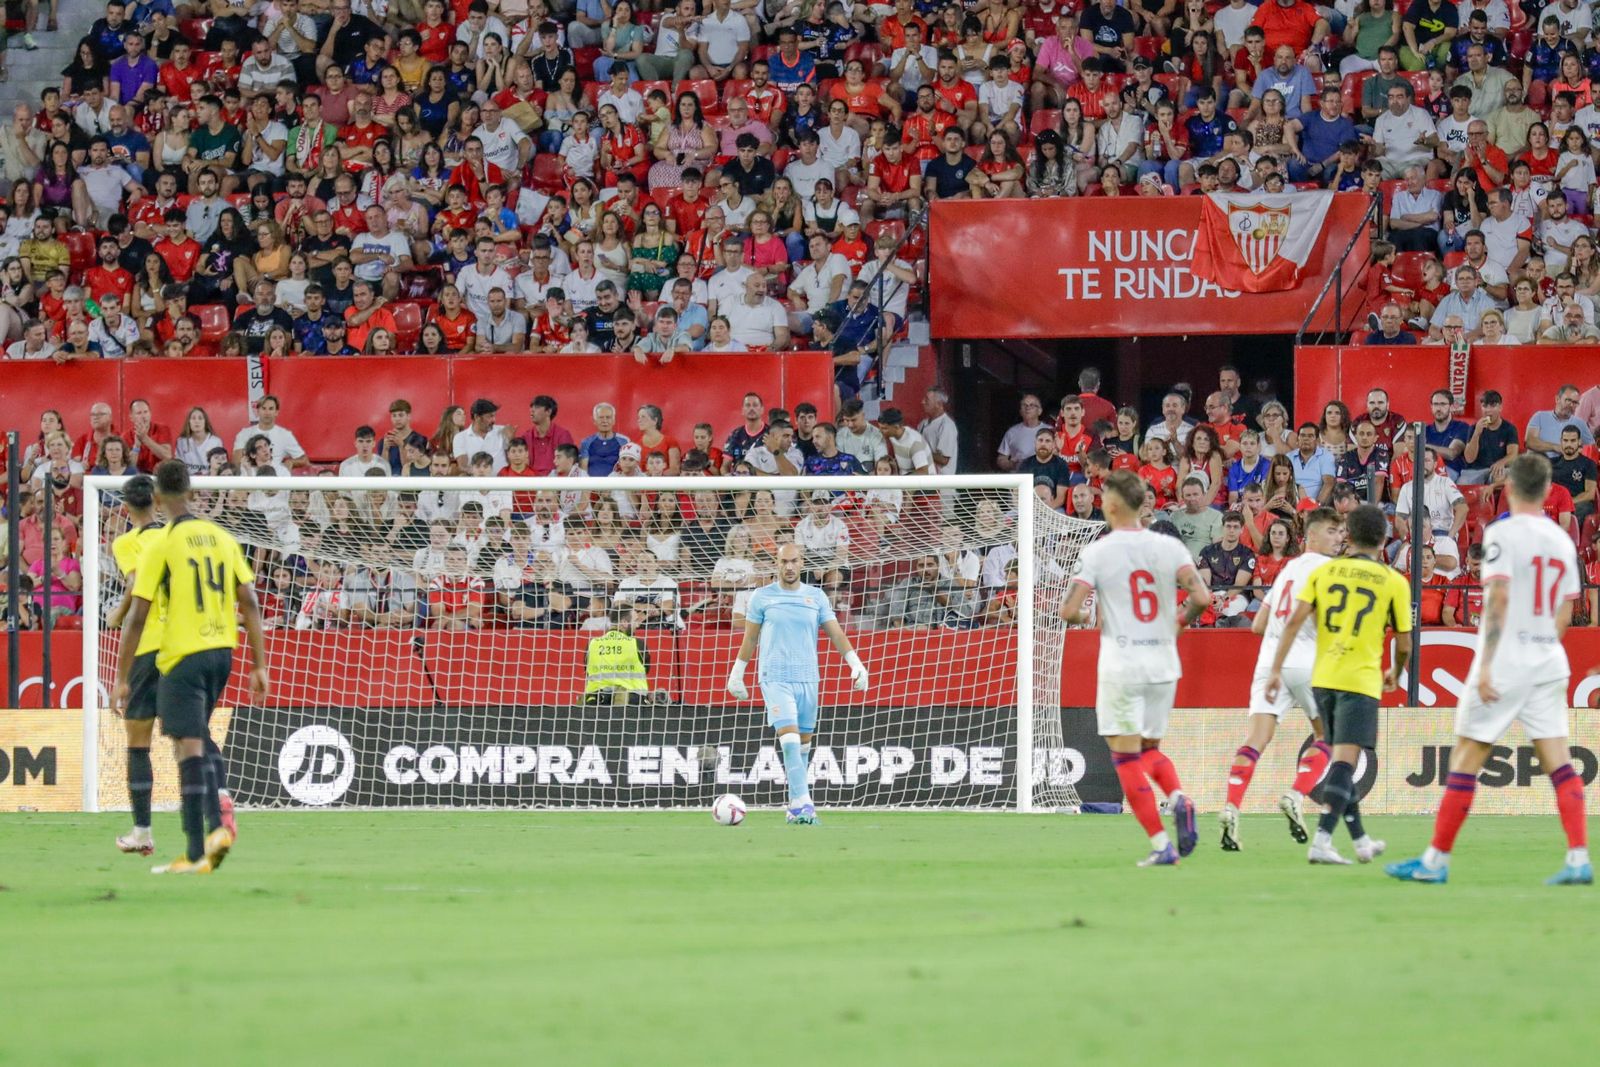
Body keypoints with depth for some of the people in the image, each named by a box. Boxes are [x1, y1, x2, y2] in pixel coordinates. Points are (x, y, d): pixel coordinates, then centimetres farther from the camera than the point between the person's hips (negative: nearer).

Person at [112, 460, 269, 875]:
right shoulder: (222, 538, 7)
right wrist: (260, 667, 9)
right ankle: (216, 825, 8)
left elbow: (137, 617, -9)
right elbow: (250, 604, 6)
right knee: (198, 741, 21)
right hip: (222, 651, 6)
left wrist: (122, 678, -4)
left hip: (183, 655, -6)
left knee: (190, 747, -6)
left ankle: (197, 853, -8)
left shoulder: (161, 546, -9)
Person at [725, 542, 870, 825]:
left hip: (807, 677, 3)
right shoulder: (762, 597, 3)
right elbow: (749, 638, 10)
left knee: (803, 742, 8)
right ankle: (802, 803, -25)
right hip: (775, 677, -3)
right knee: (790, 738, -18)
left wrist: (855, 664, -6)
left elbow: (836, 633, 5)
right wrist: (736, 674, 14)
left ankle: (796, 807, 18)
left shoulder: (816, 597, 7)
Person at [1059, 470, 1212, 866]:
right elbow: (1201, 597, -9)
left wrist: (1080, 614, 12)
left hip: (1121, 666, -4)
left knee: (1127, 756, 1)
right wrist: (1180, 621, 11)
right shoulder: (1169, 547, 1)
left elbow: (1070, 611, -13)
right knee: (1150, 749, 21)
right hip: (1164, 663, 4)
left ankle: (1161, 845, -7)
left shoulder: (1097, 552, -7)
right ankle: (1178, 797, -10)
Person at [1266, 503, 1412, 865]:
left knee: (1341, 760, 17)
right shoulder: (1394, 582, 0)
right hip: (1361, 680, -4)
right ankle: (1321, 841, -25)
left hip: (1323, 679, 4)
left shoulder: (1324, 572, 6)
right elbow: (1404, 642, 4)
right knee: (1344, 762, -10)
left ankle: (1360, 839, 28)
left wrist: (1276, 669, -2)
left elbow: (1295, 620, -3)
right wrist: (1395, 673, 24)